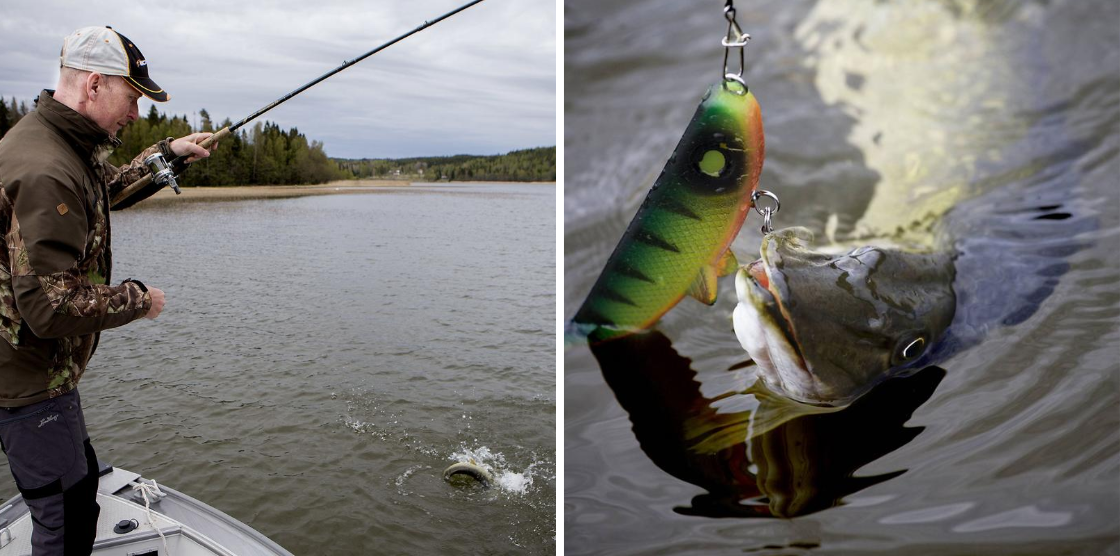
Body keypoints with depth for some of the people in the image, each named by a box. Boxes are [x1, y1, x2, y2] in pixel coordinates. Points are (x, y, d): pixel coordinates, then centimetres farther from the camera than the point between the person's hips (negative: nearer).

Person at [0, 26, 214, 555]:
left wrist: (166, 150, 26)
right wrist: (138, 299, -18)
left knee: (80, 482, 25)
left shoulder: (67, 144, 6)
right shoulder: (46, 173, -28)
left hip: (45, 369, 11)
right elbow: (49, 305, -32)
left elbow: (110, 184, 31)